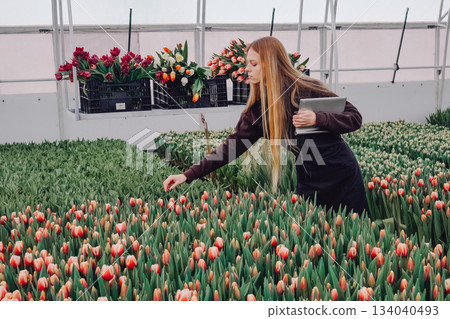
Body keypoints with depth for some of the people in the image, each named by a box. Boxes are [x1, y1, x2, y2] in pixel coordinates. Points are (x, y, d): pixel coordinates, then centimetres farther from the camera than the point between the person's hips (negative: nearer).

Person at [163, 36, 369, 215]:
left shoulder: (307, 89, -15)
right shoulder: (258, 107, -2)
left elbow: (354, 118, -10)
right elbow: (233, 145, -3)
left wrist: (317, 119, -27)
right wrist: (189, 174, -9)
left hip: (342, 173, -4)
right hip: (308, 180, 4)